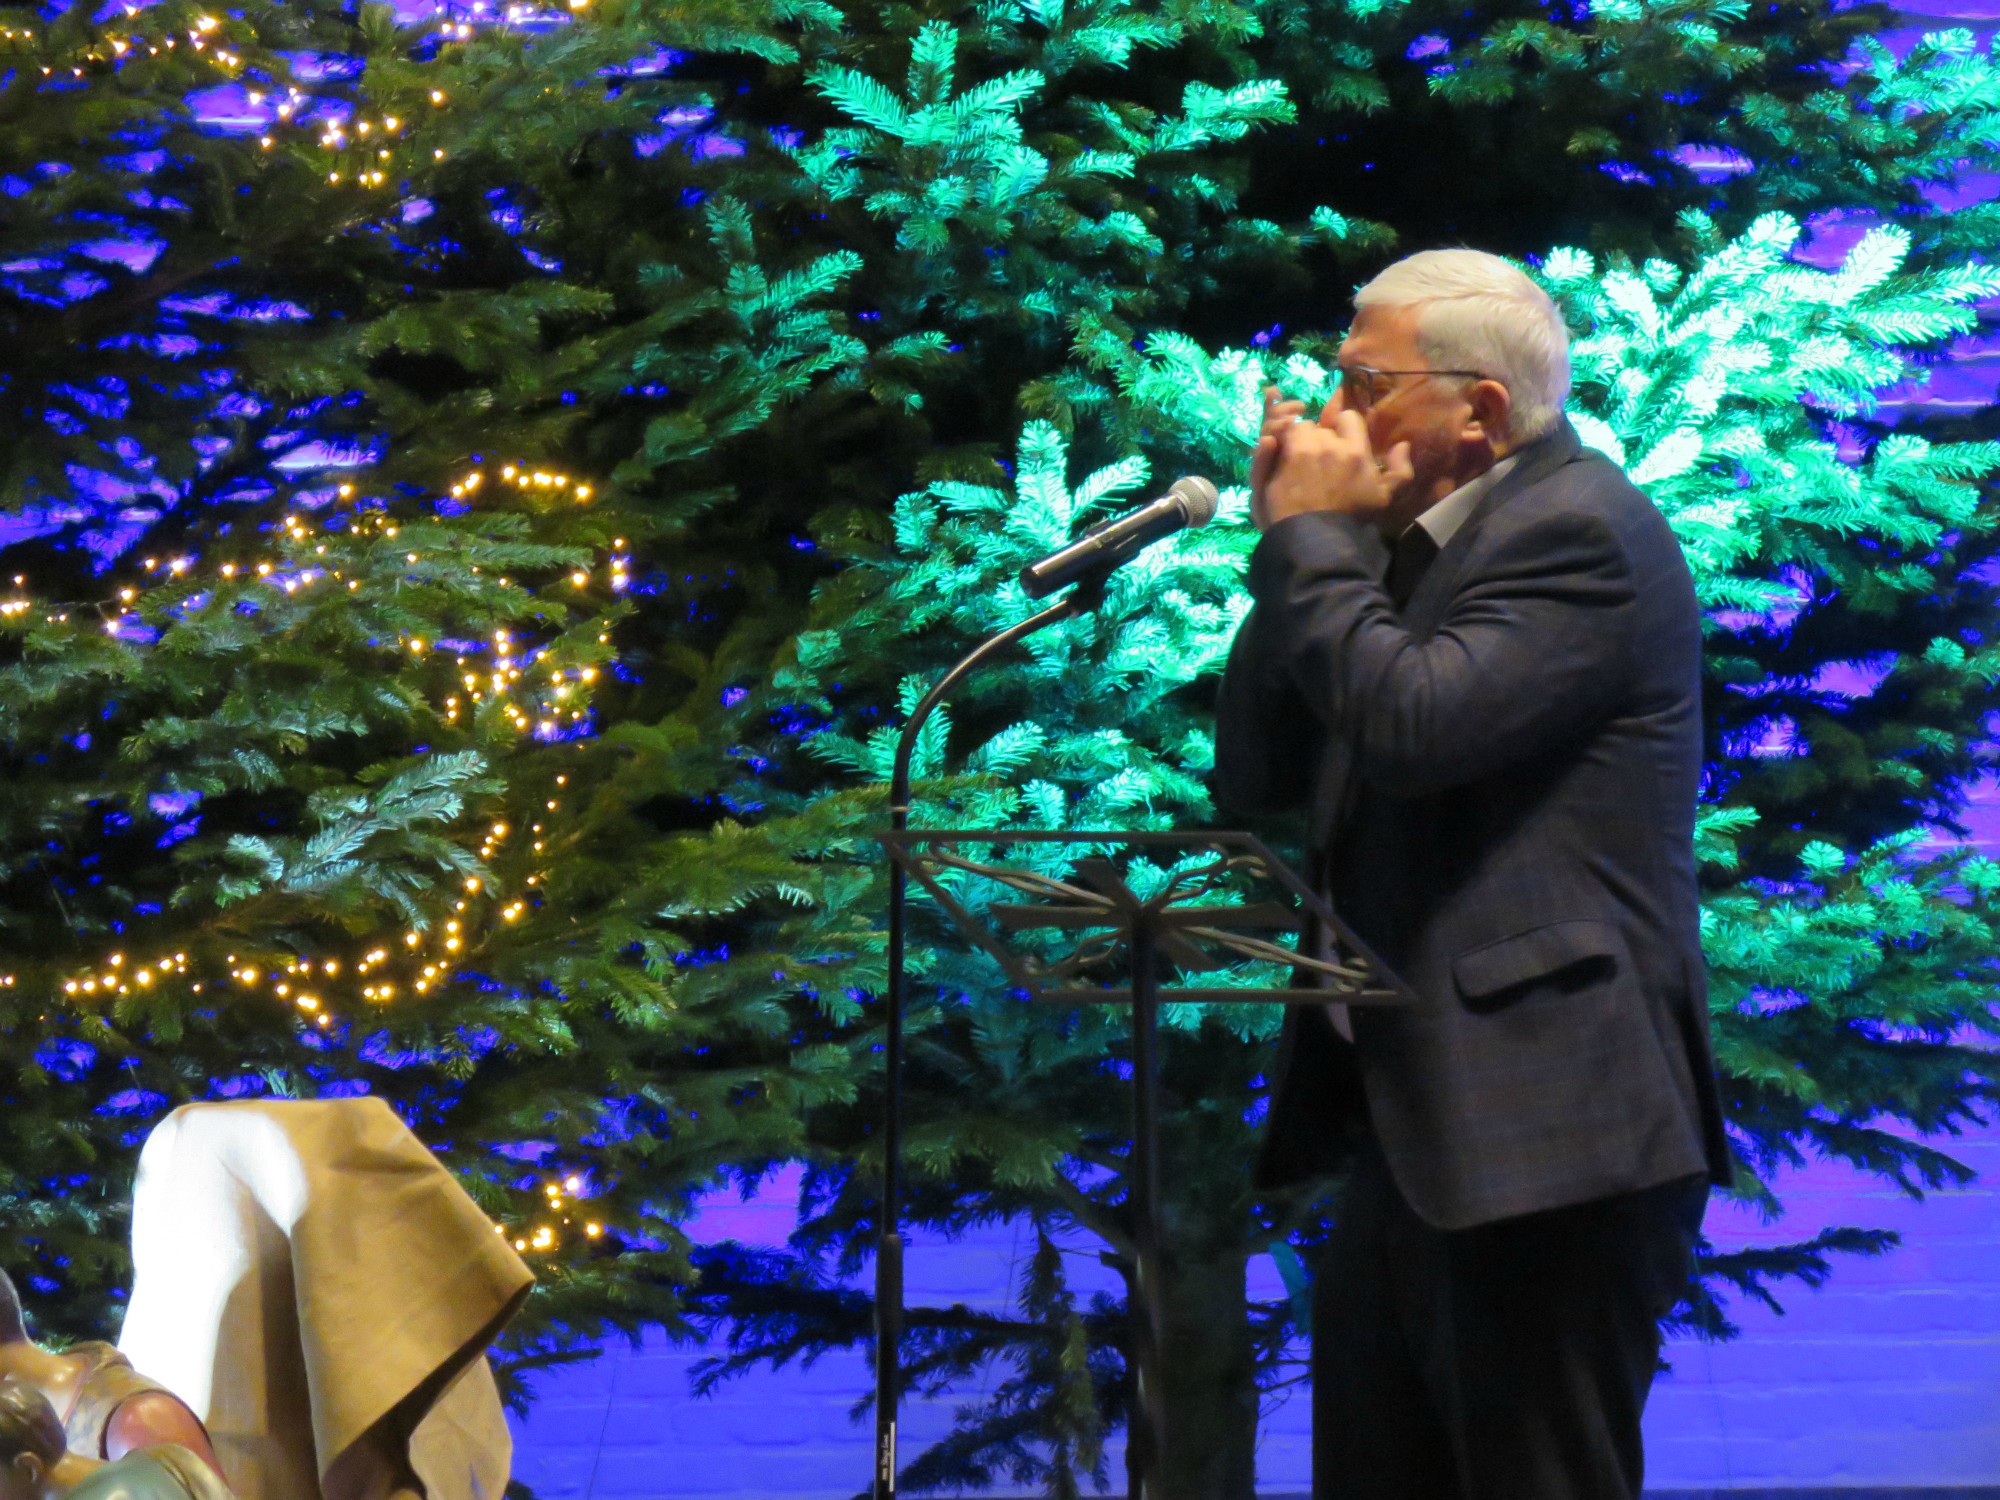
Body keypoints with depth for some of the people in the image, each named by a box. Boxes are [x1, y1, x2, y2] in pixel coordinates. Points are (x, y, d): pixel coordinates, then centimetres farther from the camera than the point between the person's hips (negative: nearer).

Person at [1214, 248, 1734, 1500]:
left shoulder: (1578, 529, -11)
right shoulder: (1408, 548, 17)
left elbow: (1415, 727, -25)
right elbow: (1255, 777, 15)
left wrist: (1312, 538, -11)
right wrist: (1295, 541, 6)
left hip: (1548, 1131, -10)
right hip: (1415, 1131, 10)